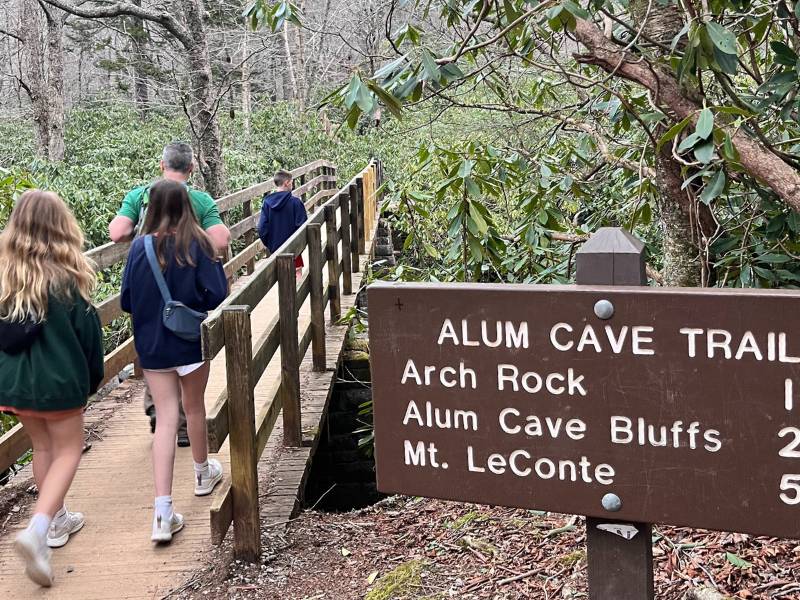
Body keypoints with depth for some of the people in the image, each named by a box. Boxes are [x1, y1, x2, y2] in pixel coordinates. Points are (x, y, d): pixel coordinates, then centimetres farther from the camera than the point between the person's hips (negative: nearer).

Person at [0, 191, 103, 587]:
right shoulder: (65, 278, -15)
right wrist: (93, 377, 7)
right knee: (68, 451, 8)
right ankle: (37, 530, -10)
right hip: (58, 379, -4)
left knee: (42, 449, 21)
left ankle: (56, 520, 33)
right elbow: (87, 332, -8)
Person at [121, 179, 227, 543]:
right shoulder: (197, 245, -11)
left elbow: (127, 301, -1)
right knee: (194, 407, 20)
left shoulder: (141, 247, -6)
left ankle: (163, 512, -8)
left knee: (166, 419, 1)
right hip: (191, 341, -1)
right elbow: (217, 295, -15)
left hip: (152, 346, 1)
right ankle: (203, 472, 43)